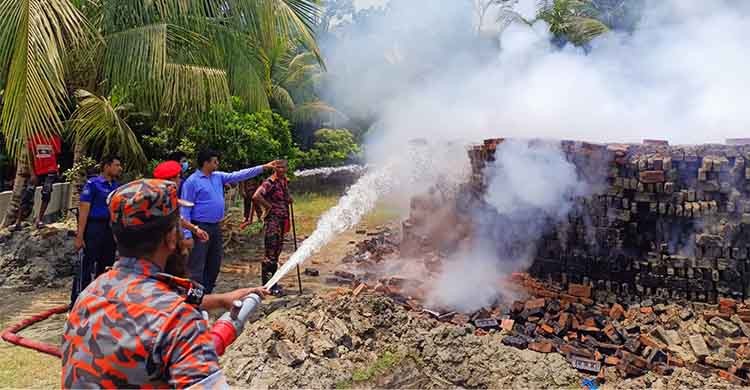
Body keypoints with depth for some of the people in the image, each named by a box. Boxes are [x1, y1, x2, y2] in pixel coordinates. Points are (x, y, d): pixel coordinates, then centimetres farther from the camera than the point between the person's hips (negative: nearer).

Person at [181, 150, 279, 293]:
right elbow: (185, 209, -12)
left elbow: (239, 175, 11)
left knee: (215, 263, 15)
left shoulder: (219, 177, 11)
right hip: (200, 228, -8)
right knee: (197, 266, -6)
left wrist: (263, 167, 6)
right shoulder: (192, 182, -10)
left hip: (216, 227, 8)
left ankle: (206, 294, 28)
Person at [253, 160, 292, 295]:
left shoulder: (284, 181, 12)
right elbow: (256, 196, -29)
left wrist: (288, 199, 10)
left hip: (282, 220, 9)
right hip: (272, 219, -9)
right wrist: (269, 206, -18)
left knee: (277, 251, 15)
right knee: (270, 253, -6)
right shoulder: (270, 182, -15)